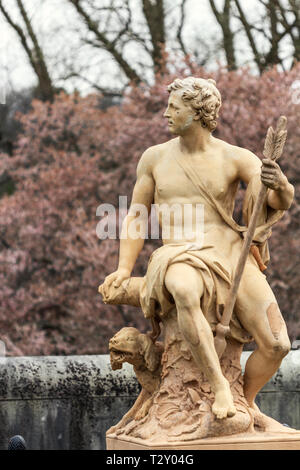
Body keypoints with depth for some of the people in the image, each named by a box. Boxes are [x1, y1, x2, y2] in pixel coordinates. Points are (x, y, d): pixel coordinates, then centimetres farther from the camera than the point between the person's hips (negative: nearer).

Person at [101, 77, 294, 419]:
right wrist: (124, 269, 0)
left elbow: (283, 201, -9)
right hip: (181, 261, -1)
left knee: (276, 345, -16)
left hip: (231, 257, 1)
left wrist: (279, 183, -34)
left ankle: (246, 400, 15)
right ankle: (219, 387, -32)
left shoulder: (236, 158, 2)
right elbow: (136, 217, 13)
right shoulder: (155, 157, 8)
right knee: (186, 295, -42)